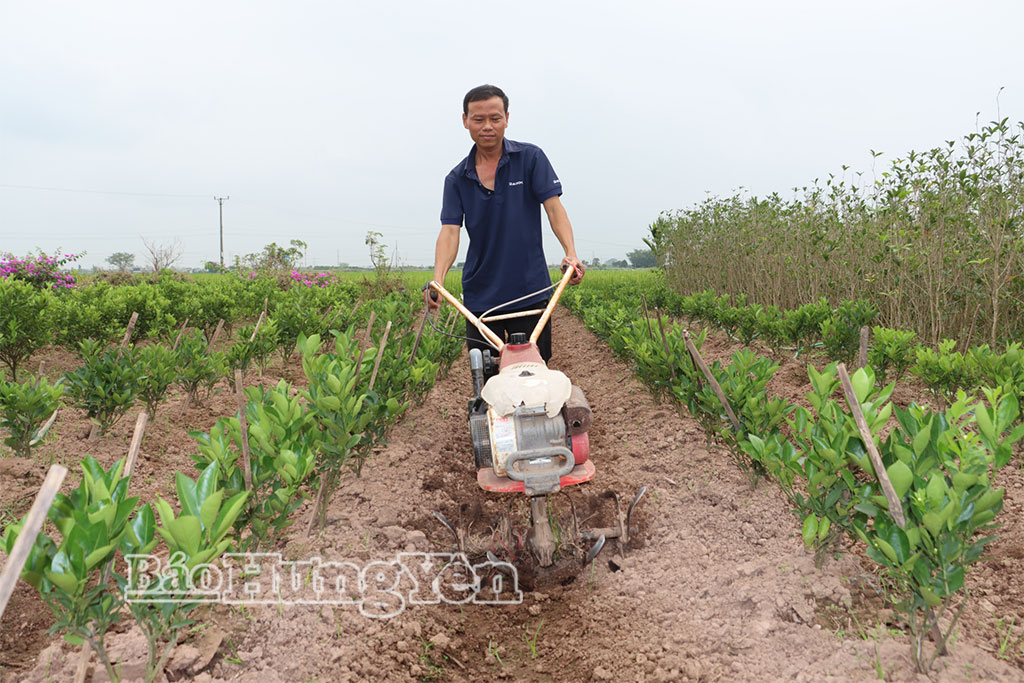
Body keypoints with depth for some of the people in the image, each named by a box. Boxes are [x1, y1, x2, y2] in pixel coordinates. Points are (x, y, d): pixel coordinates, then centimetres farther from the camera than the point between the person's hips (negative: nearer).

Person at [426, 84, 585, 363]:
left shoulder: (531, 158, 0)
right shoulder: (457, 178, 5)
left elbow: (553, 207, -6)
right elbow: (450, 231, -5)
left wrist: (571, 253, -24)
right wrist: (438, 279, -23)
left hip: (530, 291, -2)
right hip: (480, 296, 2)